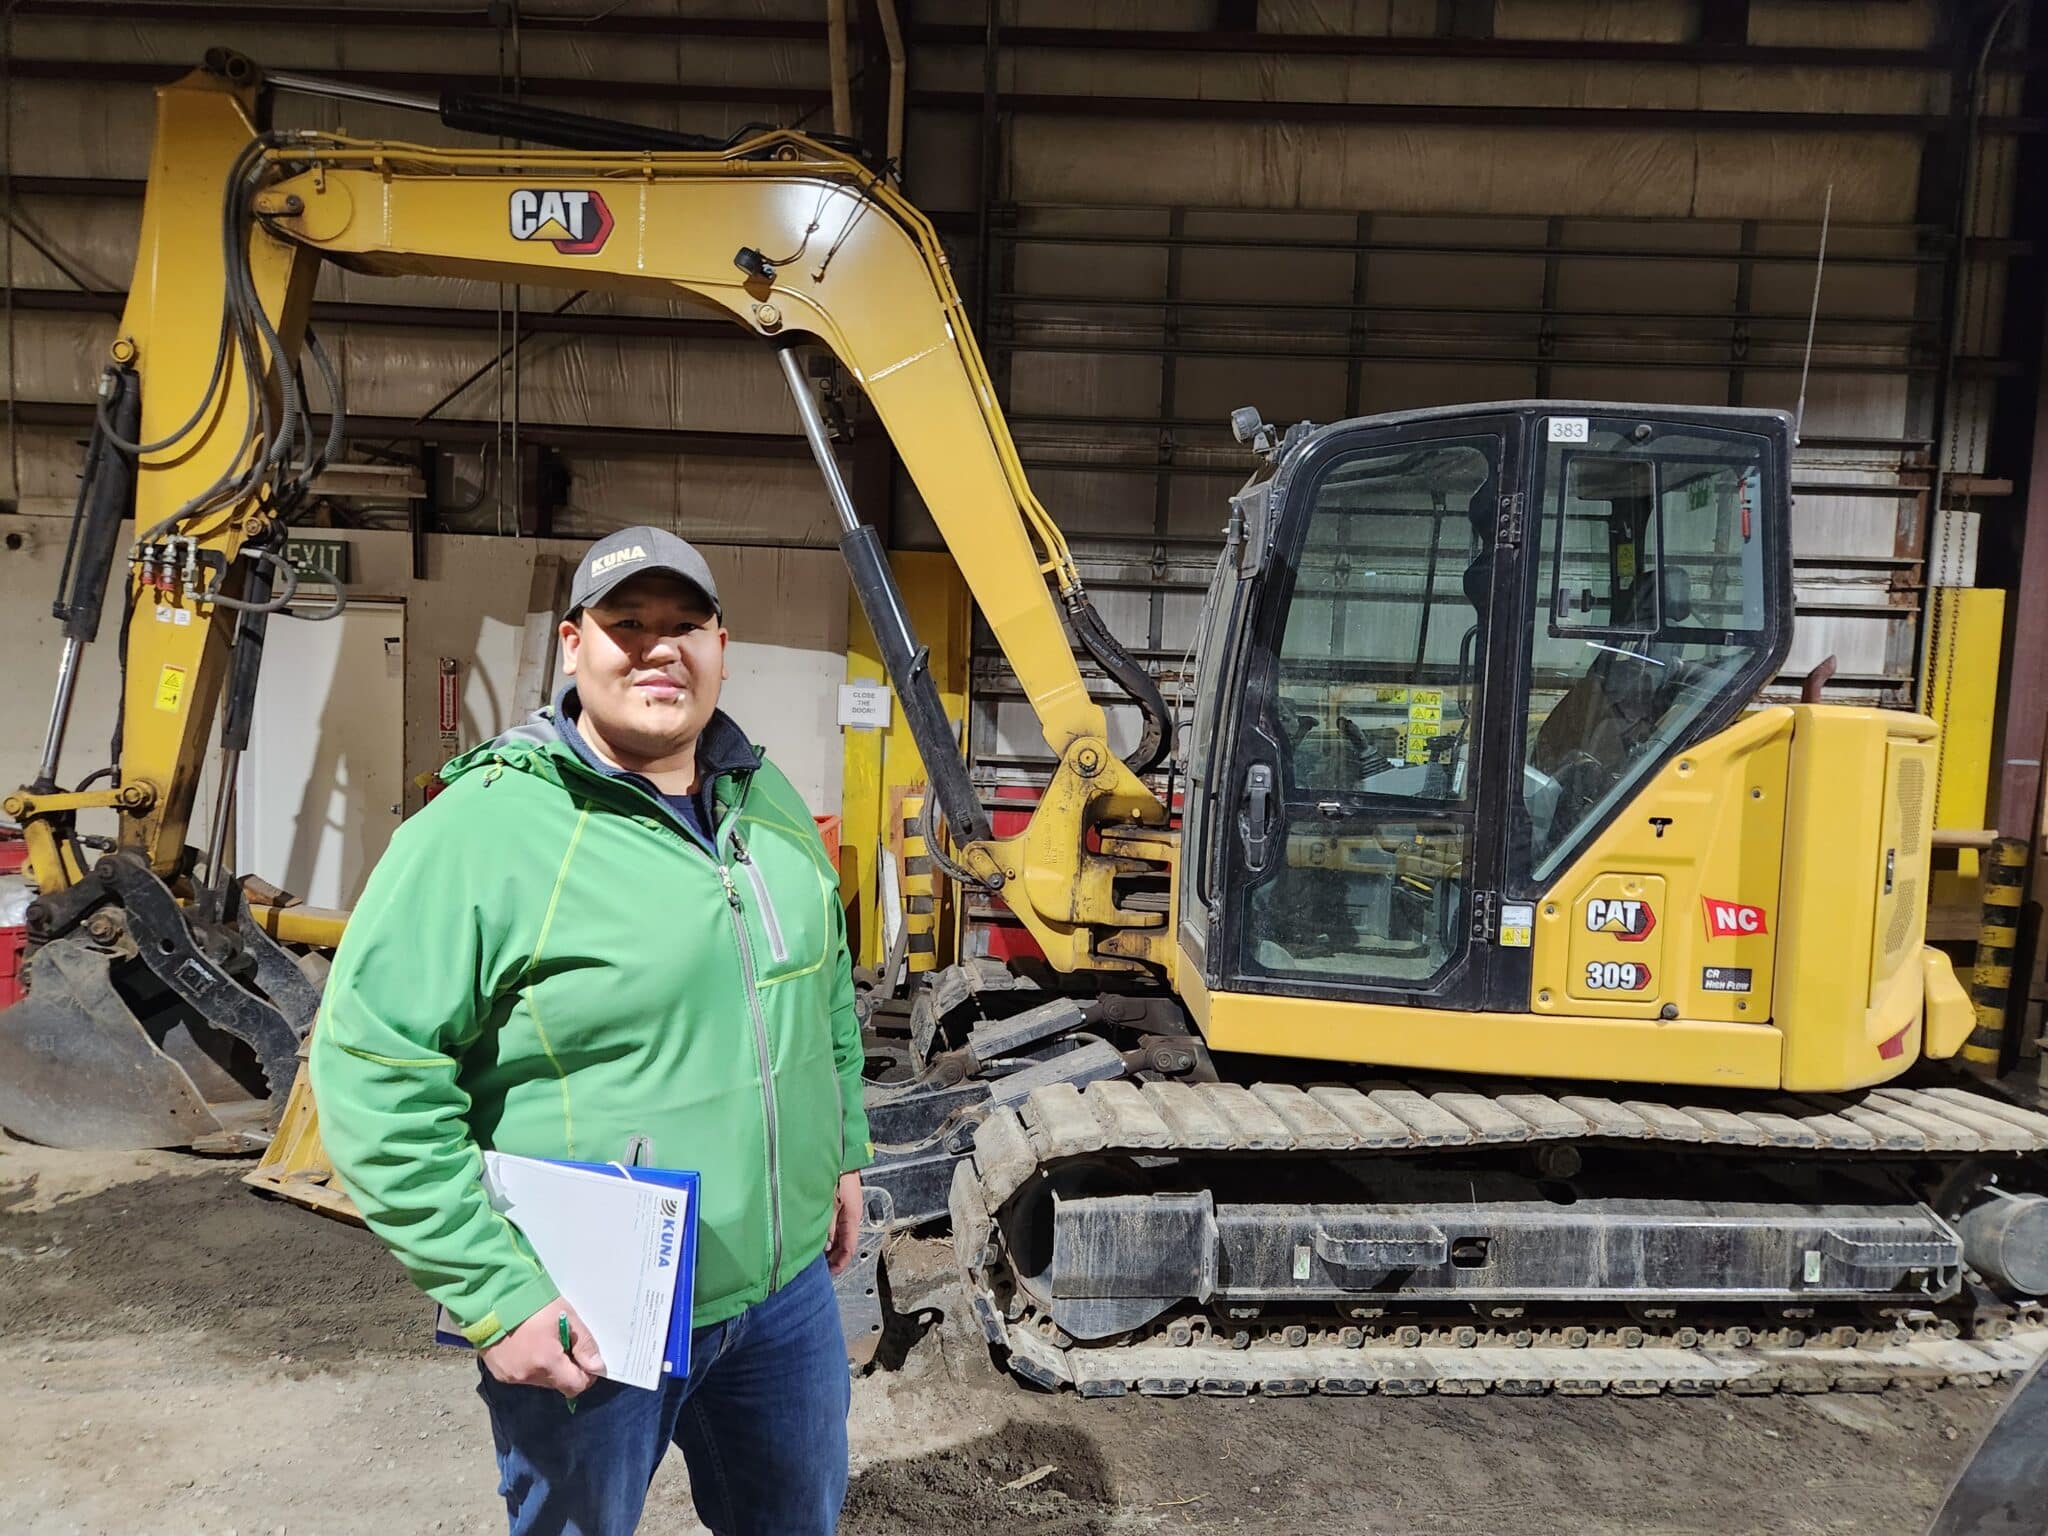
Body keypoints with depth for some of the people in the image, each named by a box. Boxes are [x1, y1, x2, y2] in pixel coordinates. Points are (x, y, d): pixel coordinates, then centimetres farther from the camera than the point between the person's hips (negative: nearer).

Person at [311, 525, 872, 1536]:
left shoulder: (766, 801, 3)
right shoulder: (484, 828, -19)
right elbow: (370, 1073, -20)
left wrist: (843, 1150, 18)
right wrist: (493, 1297, -20)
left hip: (787, 1286, 6)